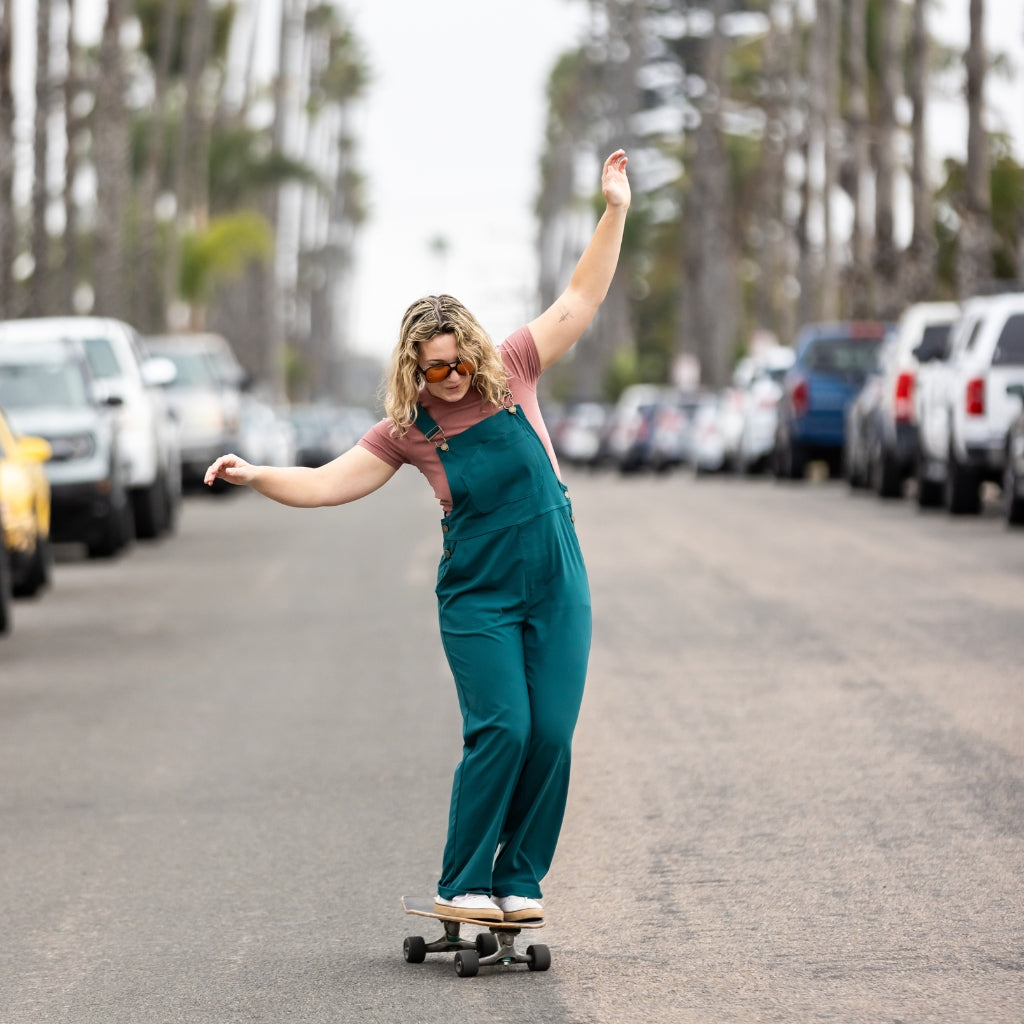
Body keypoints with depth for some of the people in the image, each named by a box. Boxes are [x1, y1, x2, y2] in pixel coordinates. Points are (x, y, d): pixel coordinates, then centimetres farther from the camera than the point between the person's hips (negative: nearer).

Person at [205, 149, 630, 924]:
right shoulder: (408, 430, -3)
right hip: (478, 599, -2)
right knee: (501, 729, -14)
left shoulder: (511, 373, 0)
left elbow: (580, 301, 2)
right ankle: (462, 885, -5)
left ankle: (520, 880, 9)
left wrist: (615, 212, -4)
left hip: (558, 588, 2)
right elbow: (326, 484, -4)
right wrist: (256, 476, -19)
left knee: (551, 735, -3)